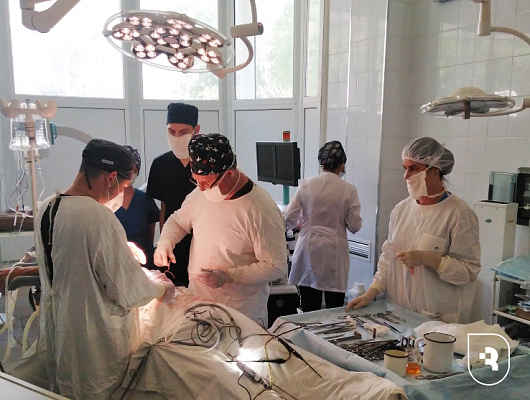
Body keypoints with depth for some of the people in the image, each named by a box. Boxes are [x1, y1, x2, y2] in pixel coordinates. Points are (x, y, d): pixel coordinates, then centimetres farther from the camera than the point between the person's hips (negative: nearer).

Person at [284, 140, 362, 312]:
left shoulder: (306, 185, -4)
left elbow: (289, 218, -2)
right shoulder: (348, 190, -7)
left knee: (309, 310, 8)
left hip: (308, 249, 1)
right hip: (334, 252, -1)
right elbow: (354, 226, -4)